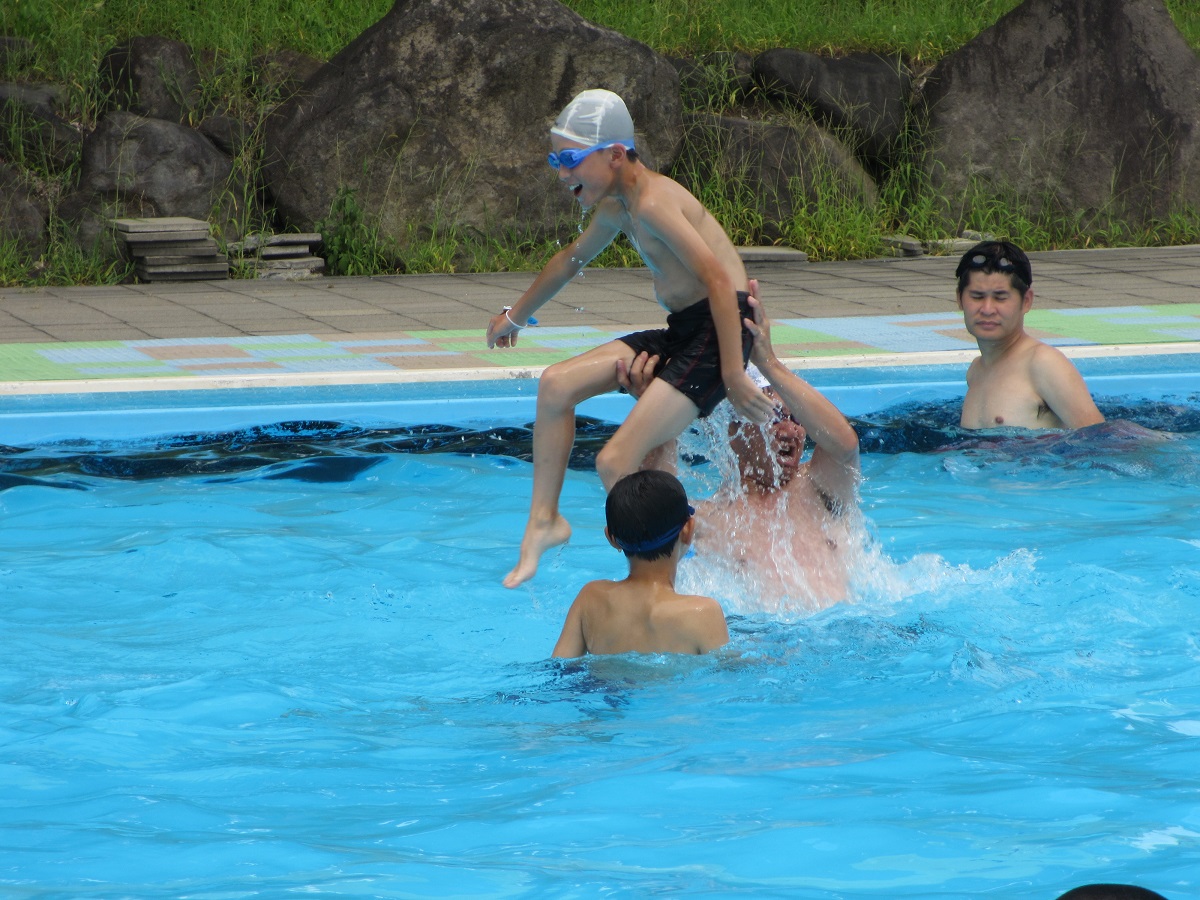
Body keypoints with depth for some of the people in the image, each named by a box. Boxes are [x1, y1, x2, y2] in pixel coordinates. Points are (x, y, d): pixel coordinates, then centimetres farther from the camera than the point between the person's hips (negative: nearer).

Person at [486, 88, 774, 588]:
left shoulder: (652, 202, -19)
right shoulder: (617, 207, 13)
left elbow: (719, 279, -25)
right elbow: (572, 259, 33)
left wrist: (733, 374, -27)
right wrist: (516, 316, 48)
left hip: (718, 333, -10)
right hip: (680, 332, 10)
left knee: (615, 462, -17)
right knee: (556, 383, 3)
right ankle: (544, 520, 11)